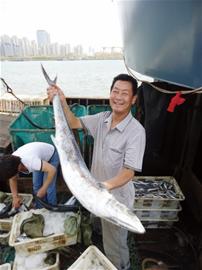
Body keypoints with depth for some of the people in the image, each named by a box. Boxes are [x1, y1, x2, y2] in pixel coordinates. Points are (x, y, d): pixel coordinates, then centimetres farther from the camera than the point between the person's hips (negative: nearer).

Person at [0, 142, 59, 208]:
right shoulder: (11, 163, -20)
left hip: (51, 155, -6)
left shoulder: (30, 161, -44)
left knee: (49, 187, -7)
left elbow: (52, 170, -41)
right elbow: (13, 179, -1)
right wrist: (15, 196, -12)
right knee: (36, 186, 5)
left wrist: (43, 189, -31)